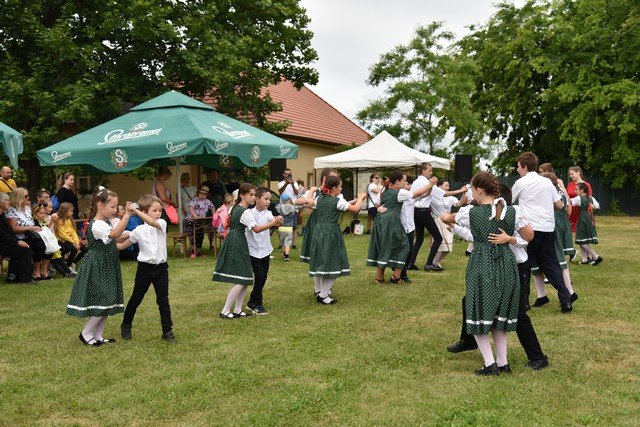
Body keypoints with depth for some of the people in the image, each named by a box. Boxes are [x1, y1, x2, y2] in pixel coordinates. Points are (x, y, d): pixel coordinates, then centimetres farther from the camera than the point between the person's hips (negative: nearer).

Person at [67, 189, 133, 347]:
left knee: (107, 302, 12)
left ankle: (98, 335, 21)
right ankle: (86, 333, 10)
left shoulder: (106, 223, 12)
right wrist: (127, 214, -42)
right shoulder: (96, 225, -20)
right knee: (102, 302, -7)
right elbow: (115, 233, -39)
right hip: (97, 269, -10)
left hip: (107, 269, 10)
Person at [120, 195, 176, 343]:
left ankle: (167, 331, 12)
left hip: (161, 267, 0)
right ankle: (126, 325, 35)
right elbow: (124, 244, 9)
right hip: (145, 268, 0)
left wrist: (135, 210, -32)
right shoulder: (139, 230, -3)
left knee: (163, 300, 4)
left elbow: (152, 222, -28)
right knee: (136, 298, 14)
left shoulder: (162, 224, -5)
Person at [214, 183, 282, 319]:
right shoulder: (245, 212, -15)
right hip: (237, 245, -10)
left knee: (245, 279, 10)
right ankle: (225, 311, -4)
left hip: (234, 244, 10)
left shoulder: (235, 208, 13)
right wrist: (273, 223, -19)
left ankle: (237, 310, 14)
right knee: (241, 280, -8)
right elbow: (256, 229, -18)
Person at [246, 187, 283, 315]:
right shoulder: (250, 213, -9)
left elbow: (272, 220, -23)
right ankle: (257, 304, 10)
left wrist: (277, 220, -44)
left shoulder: (267, 213, -2)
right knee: (259, 277, -6)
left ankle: (253, 302, 27)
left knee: (263, 277, 10)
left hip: (265, 250, 4)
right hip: (253, 250, -4)